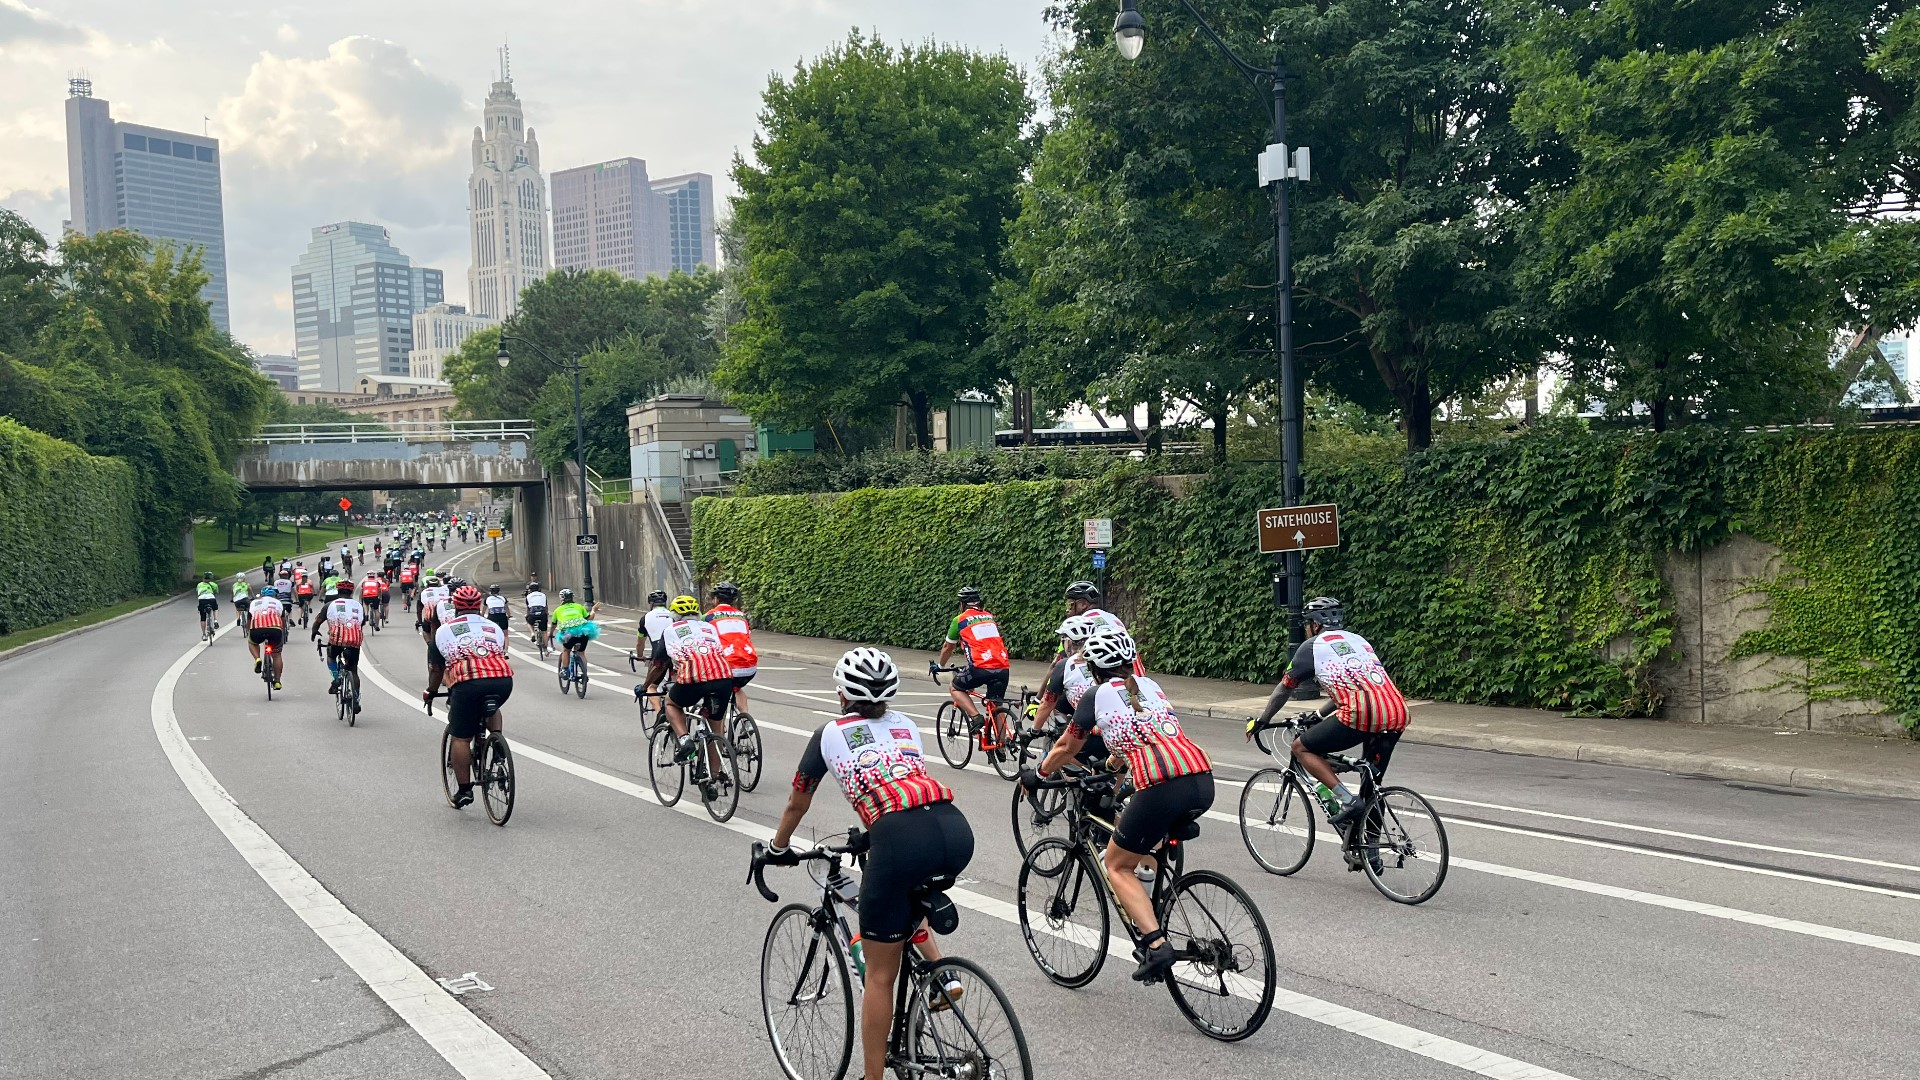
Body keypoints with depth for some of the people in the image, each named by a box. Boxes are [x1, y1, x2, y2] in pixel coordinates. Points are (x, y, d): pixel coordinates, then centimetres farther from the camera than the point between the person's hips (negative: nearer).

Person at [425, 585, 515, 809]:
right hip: (503, 681, 3)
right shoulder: (494, 628, 28)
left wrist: (431, 692, 45)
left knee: (460, 738, 11)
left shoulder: (444, 631, 21)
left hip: (468, 683, -3)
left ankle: (464, 790, 14)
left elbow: (437, 669, 27)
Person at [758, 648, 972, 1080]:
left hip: (900, 838, -4)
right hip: (957, 832, 4)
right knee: (907, 894, 38)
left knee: (879, 974, 12)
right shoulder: (905, 726, 29)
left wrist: (777, 849, 48)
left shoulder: (830, 733, 20)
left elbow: (797, 804, 30)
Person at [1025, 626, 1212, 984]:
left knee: (1117, 866, 14)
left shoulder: (1097, 695, 12)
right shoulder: (1150, 686, 26)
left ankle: (1156, 945, -3)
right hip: (1204, 783, 6)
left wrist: (1035, 775, 43)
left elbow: (1066, 749, 25)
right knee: (1144, 842, 33)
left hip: (1160, 789, -6)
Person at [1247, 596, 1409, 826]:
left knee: (1301, 748, 10)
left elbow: (1284, 688, 22)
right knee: (1372, 784, 22)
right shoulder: (1359, 640, 31)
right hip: (1398, 714, 7)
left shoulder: (1312, 646, 14)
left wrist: (1260, 721, 35)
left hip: (1361, 715, -7)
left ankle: (1346, 800, -3)